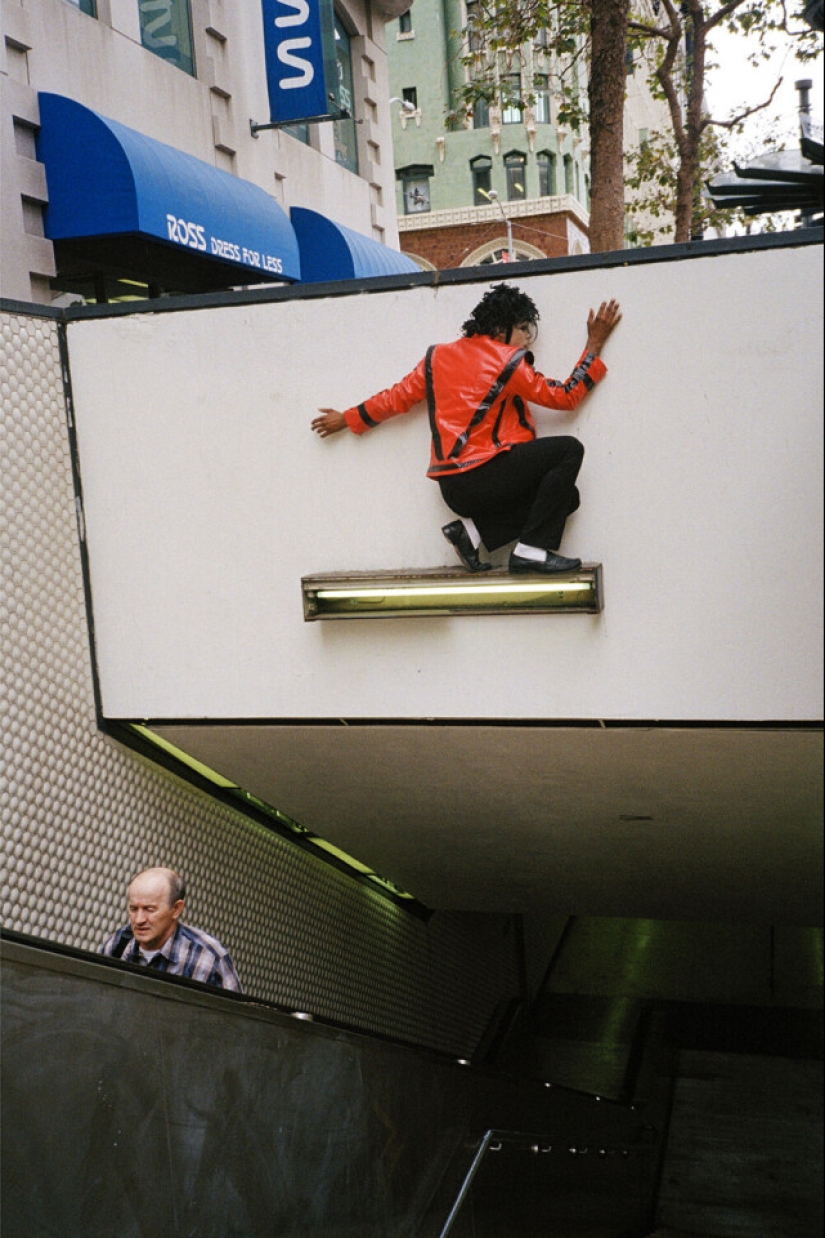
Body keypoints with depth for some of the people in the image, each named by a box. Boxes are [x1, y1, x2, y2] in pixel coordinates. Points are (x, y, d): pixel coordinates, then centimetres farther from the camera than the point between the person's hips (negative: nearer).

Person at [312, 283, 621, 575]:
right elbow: (566, 396, -1)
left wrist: (347, 419, 30)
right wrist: (595, 344, 6)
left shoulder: (439, 356, 13)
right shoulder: (508, 362, -5)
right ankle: (532, 548, -11)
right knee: (568, 449, -8)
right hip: (481, 479, -8)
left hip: (453, 489, 8)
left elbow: (397, 398, 17)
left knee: (565, 497, 13)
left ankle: (473, 530, 6)